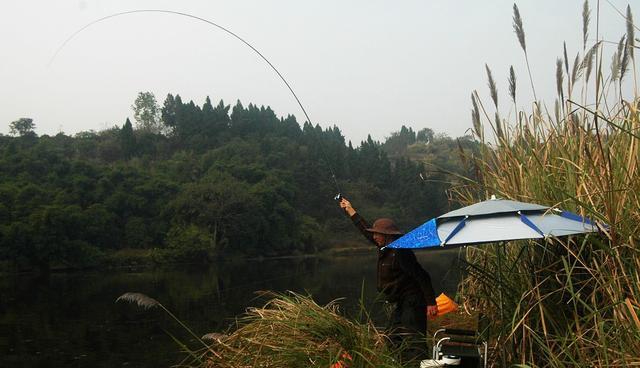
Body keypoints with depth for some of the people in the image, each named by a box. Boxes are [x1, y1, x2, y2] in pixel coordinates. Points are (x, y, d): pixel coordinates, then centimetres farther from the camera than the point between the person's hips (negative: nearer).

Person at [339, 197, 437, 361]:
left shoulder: (400, 252, -20)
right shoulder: (385, 248, 9)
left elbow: (422, 277, -22)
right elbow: (366, 230, 23)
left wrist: (431, 303, -25)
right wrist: (349, 209, 28)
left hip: (412, 302, -10)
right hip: (401, 304, 10)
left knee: (413, 341, -16)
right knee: (394, 338, 15)